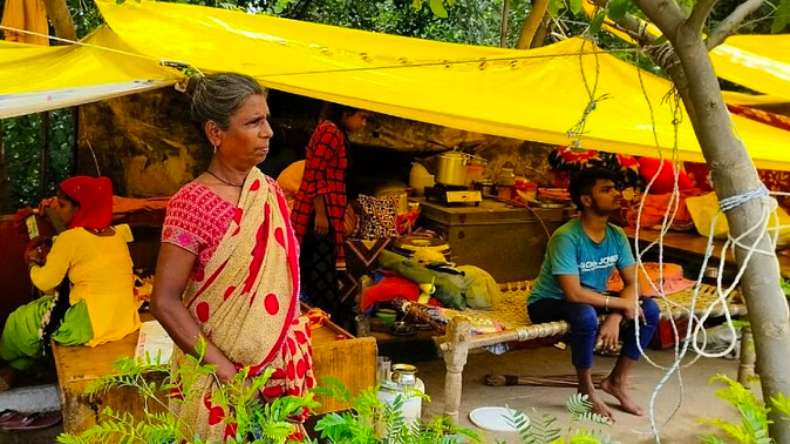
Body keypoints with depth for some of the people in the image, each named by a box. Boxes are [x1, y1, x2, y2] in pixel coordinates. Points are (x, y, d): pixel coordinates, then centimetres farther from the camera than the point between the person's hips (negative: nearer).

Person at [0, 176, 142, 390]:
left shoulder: (70, 238, -15)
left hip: (90, 323, -7)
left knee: (20, 321, 17)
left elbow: (44, 282, -6)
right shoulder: (117, 235, 6)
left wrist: (33, 262, 14)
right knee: (39, 308, 27)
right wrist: (52, 257, 16)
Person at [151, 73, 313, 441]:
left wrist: (297, 361, 7)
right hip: (220, 378, -6)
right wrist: (225, 368, -20)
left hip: (280, 368, 6)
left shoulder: (269, 191, 2)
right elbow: (164, 302, -18)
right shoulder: (192, 204, -17)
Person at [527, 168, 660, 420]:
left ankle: (617, 381, 4)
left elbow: (632, 284, -6)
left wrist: (614, 318, -23)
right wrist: (621, 305, -25)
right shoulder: (567, 237, -28)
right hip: (549, 303, -7)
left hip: (591, 299, 7)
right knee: (586, 315, -38)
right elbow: (574, 293, -33)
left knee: (650, 310, -8)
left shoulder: (617, 235, -7)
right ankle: (586, 389, -14)